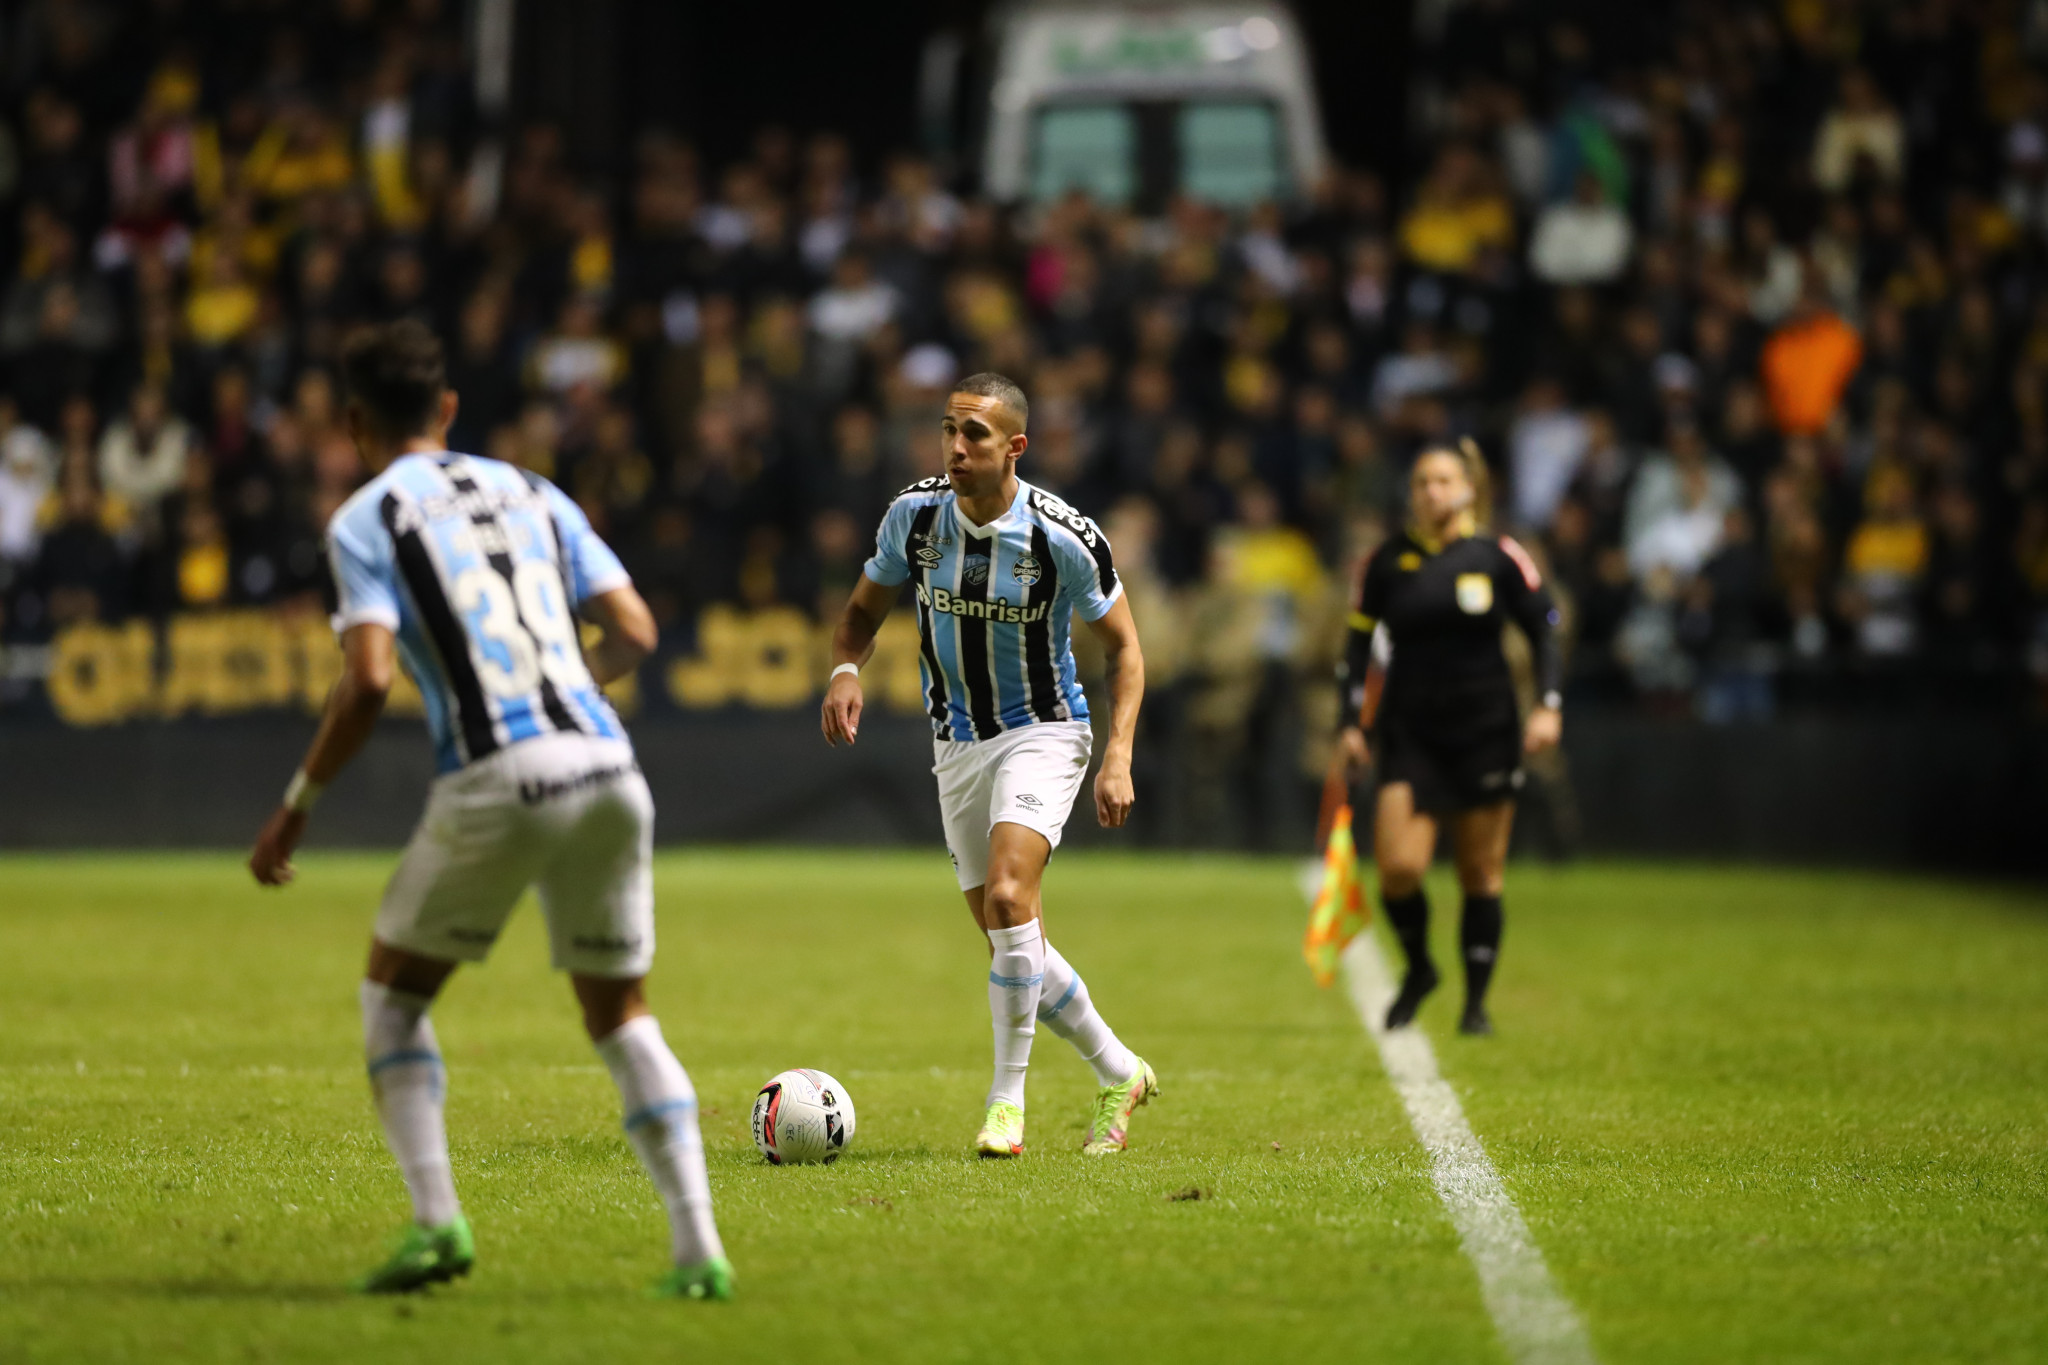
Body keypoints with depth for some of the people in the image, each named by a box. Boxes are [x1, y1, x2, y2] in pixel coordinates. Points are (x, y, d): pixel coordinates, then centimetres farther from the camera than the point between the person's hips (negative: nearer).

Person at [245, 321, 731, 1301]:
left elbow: (368, 680, -8)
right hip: (608, 769, 4)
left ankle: (435, 1221, -1)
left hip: (496, 779, -4)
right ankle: (698, 1250, 4)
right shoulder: (530, 495, 20)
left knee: (393, 995, 14)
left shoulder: (366, 520, 4)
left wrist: (297, 804, 2)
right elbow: (633, 633, 13)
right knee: (620, 1015, 14)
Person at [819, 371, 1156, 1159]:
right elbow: (864, 609, 8)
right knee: (1010, 943, 6)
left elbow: (1123, 645, -5)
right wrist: (845, 671, -14)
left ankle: (1007, 1102, -16)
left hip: (1043, 733, -5)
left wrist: (1118, 759, -15)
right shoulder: (913, 515, -8)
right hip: (957, 744, 5)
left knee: (1007, 897, -26)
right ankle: (1118, 1073, 26)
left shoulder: (1064, 537, -17)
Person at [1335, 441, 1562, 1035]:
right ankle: (1418, 968, 16)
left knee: (1482, 874, 2)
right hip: (1409, 734, 1)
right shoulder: (1388, 561, 3)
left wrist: (1548, 705, -8)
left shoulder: (1499, 558, -1)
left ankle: (1476, 999, 15)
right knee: (1399, 867, -12)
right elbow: (1360, 643, 9)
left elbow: (1544, 629, 4)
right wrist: (1352, 723, 3)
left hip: (1485, 731, -1)